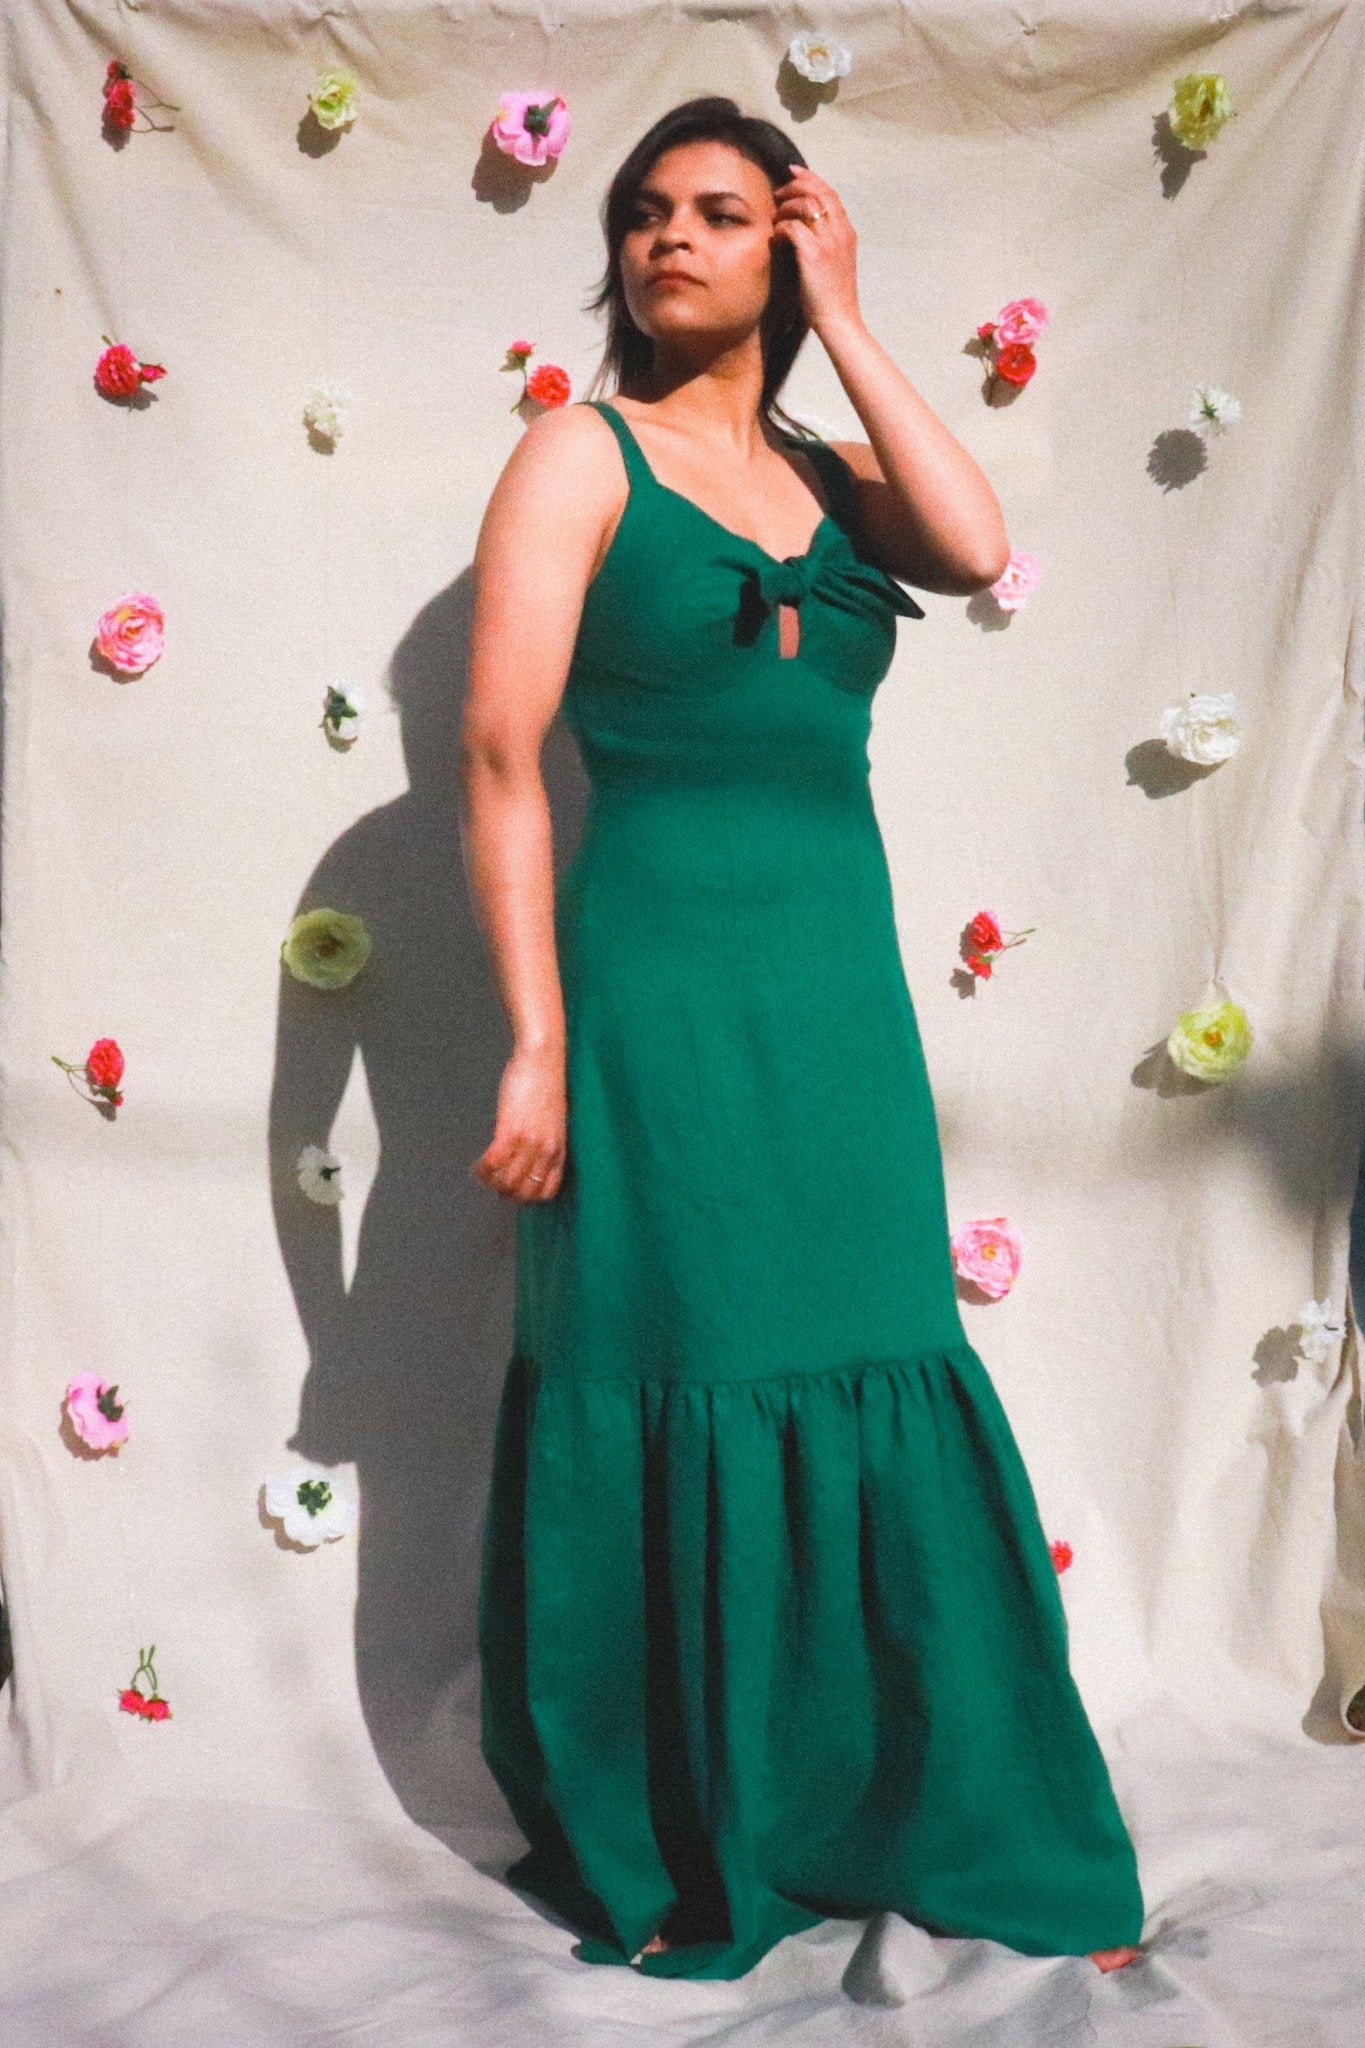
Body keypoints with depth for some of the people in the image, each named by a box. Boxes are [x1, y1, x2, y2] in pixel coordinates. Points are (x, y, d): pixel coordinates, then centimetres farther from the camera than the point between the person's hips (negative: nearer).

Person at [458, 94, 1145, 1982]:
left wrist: (843, 322, 0)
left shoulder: (829, 476, 15)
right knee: (676, 1409, 4)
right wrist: (540, 1042, -14)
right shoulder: (581, 455, 1)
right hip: (661, 988, -4)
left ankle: (961, 1828, 26)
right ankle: (664, 1864, 24)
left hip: (841, 988, 5)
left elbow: (976, 550, -8)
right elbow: (499, 754, -7)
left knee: (885, 1398, 9)